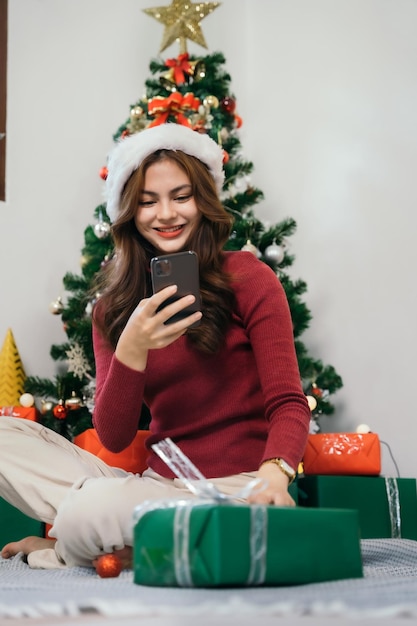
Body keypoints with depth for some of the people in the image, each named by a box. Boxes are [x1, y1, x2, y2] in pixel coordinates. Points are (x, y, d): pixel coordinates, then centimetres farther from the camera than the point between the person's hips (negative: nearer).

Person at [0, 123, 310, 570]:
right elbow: (113, 439, -2)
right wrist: (131, 350, -20)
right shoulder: (112, 309, 8)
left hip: (233, 486, -4)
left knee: (87, 516, -30)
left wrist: (273, 474, -30)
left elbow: (289, 403, -8)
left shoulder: (249, 279, -3)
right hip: (157, 481, 5)